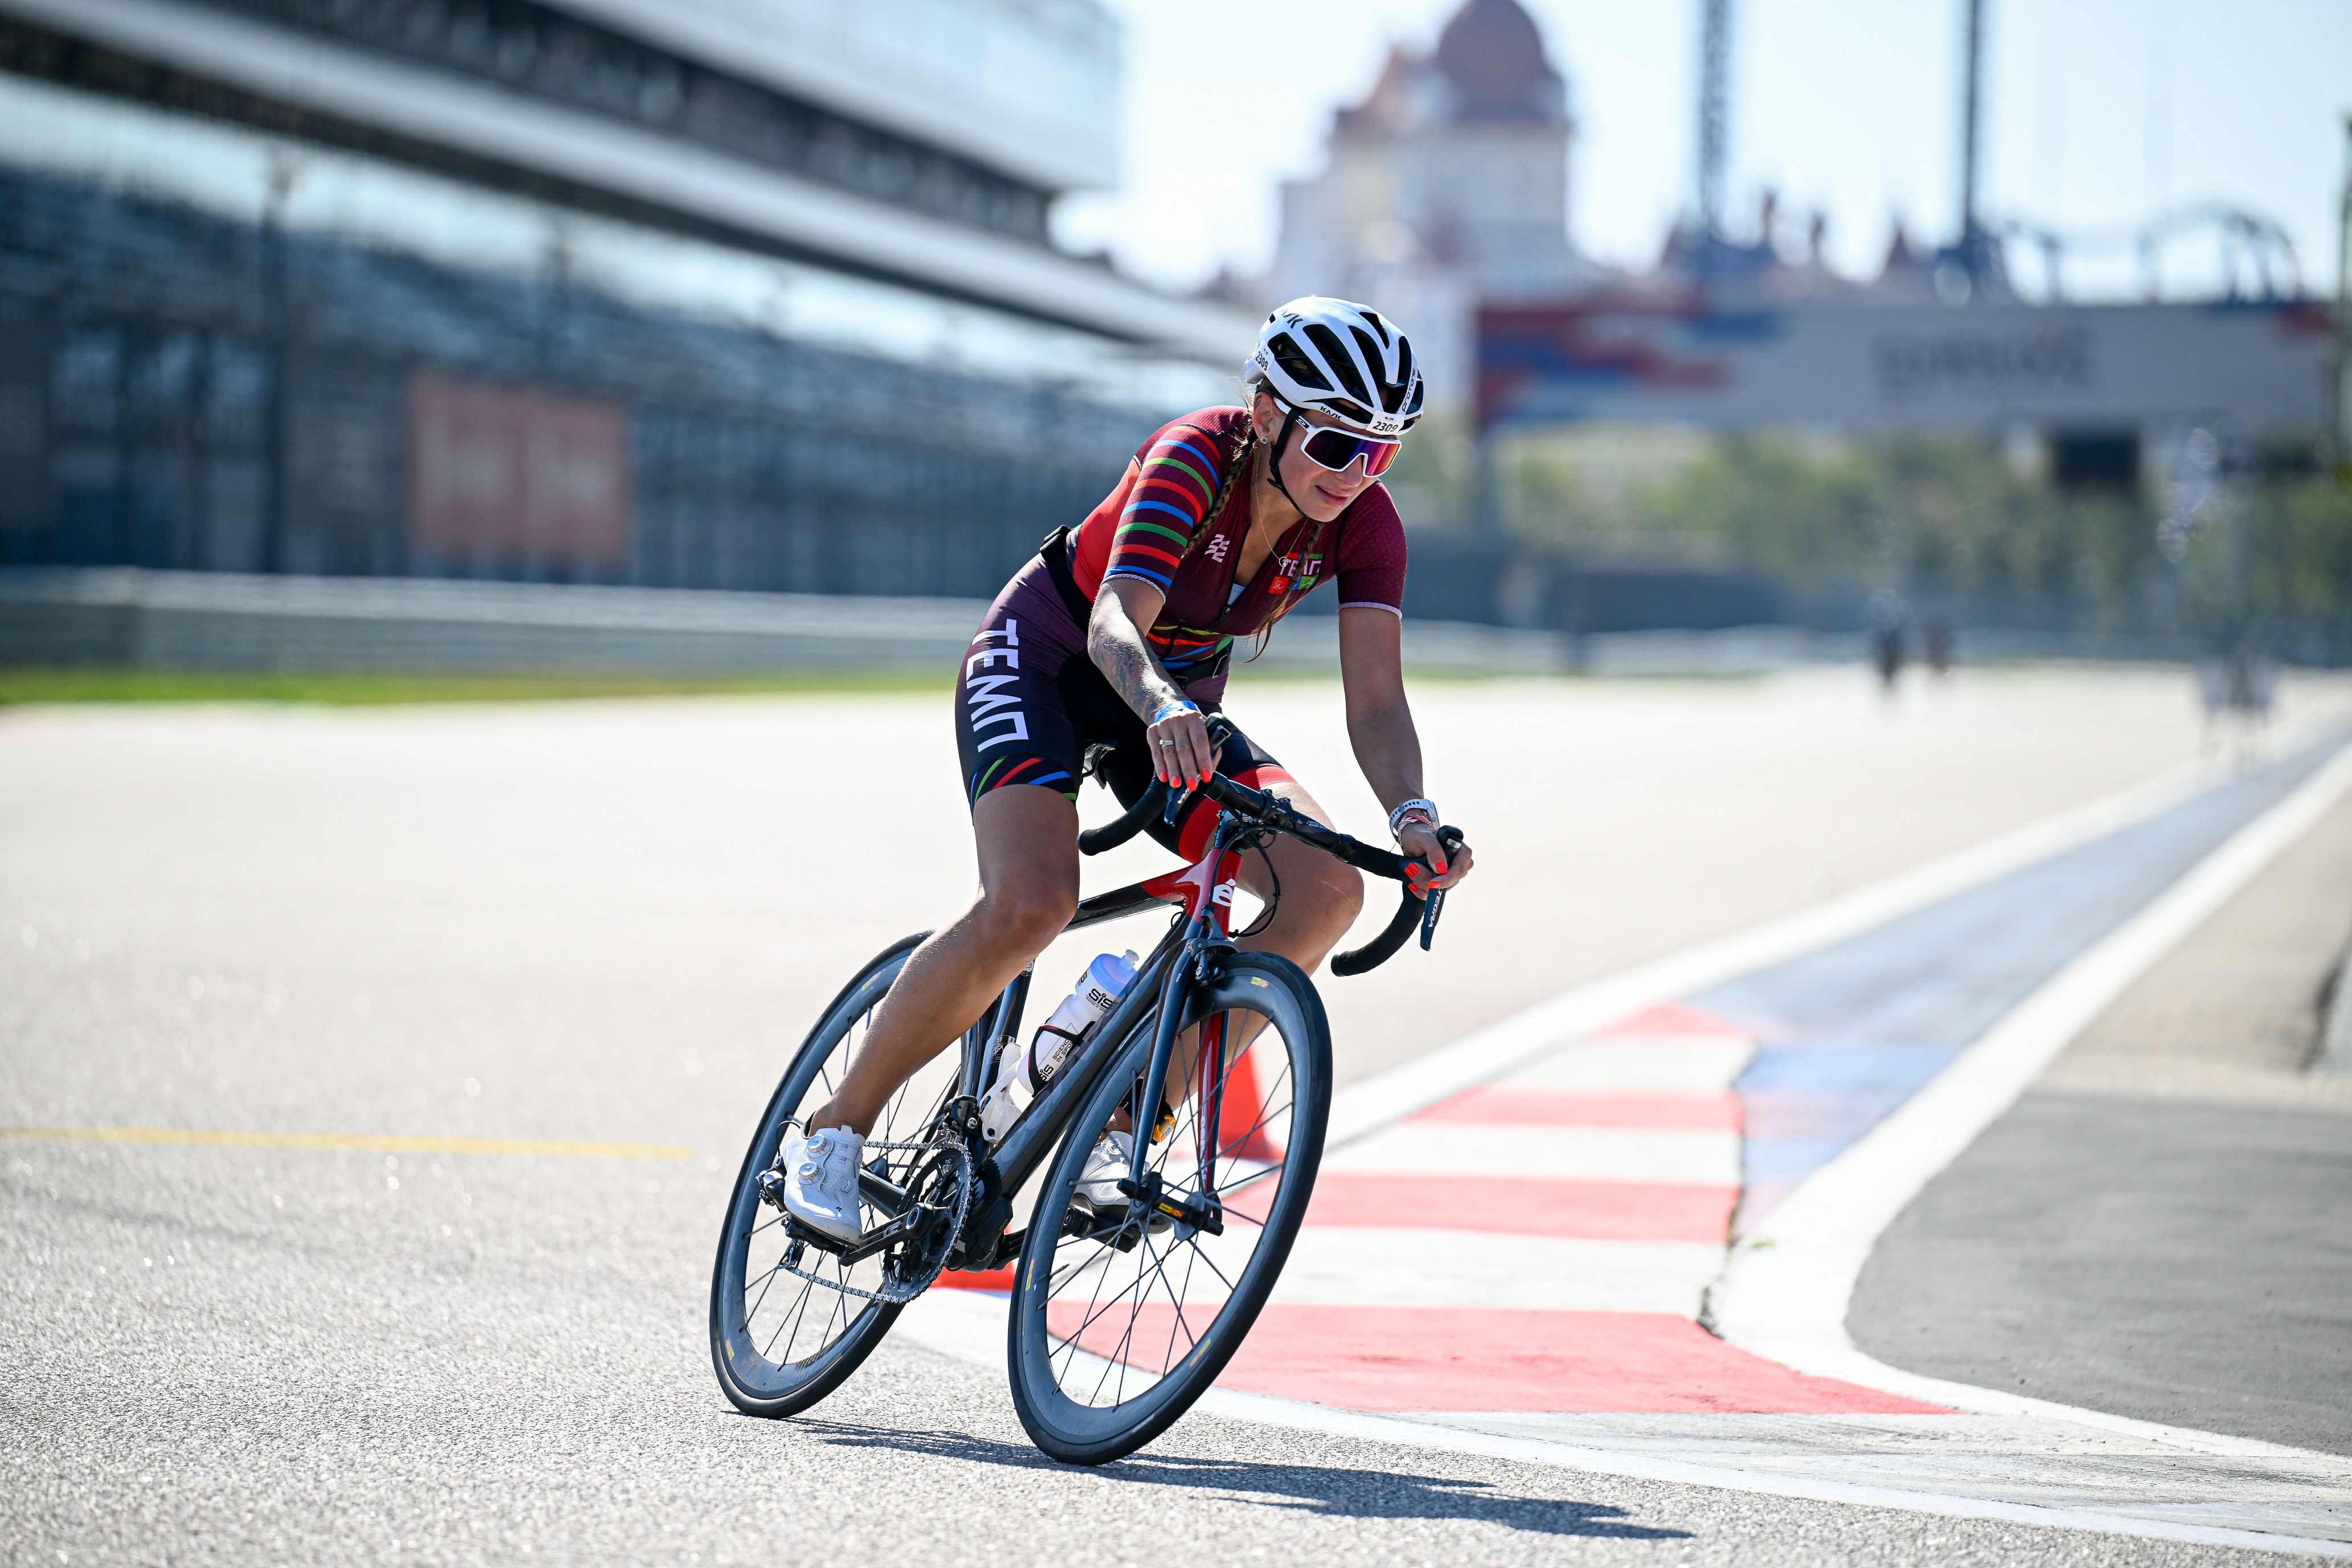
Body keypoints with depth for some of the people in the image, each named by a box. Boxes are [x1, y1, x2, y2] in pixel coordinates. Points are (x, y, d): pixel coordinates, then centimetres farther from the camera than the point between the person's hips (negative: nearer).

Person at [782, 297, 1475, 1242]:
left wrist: (1411, 813, -44)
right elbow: (1115, 623, -45)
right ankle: (834, 1130, -12)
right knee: (1031, 903, -31)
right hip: (1043, 662, -5)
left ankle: (1116, 1128, -8)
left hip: (1179, 707, 5)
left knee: (1326, 886, -19)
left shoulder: (1363, 524, -18)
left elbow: (1376, 703, -24)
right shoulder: (1195, 461, -31)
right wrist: (1163, 710, -67)